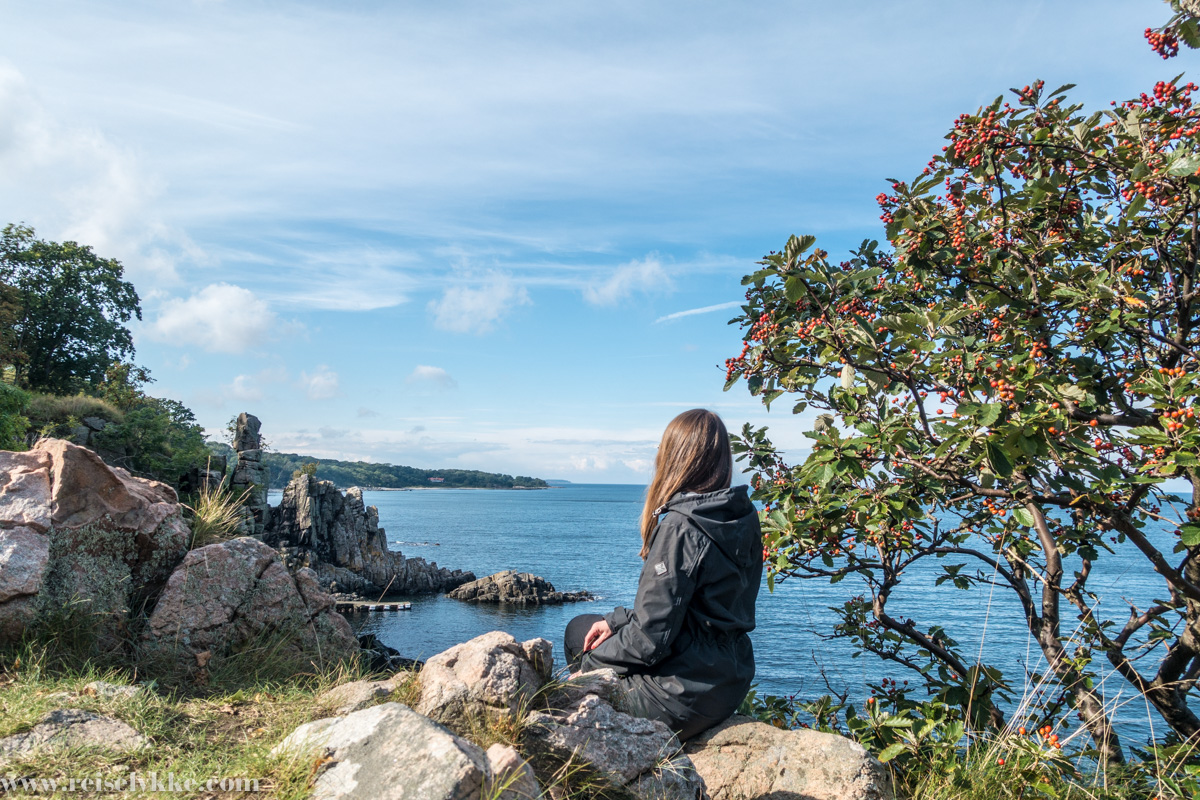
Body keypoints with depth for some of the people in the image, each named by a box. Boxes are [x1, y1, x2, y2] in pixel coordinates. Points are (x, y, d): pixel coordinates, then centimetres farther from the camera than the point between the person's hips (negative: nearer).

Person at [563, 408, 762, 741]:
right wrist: (616, 620, 8)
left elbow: (651, 639, -24)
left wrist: (589, 664, -7)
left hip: (685, 698, -8)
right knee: (579, 626, 20)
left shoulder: (679, 527, -25)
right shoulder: (745, 518, 1)